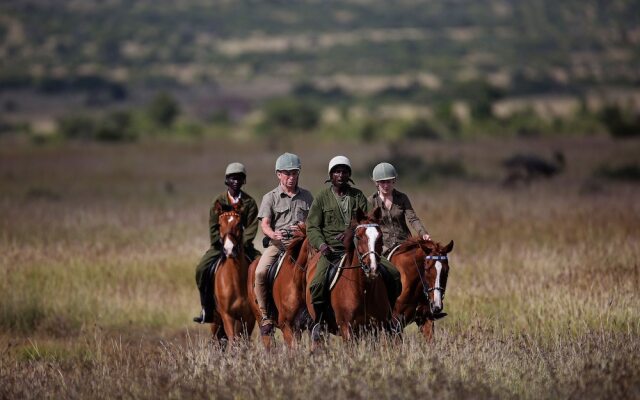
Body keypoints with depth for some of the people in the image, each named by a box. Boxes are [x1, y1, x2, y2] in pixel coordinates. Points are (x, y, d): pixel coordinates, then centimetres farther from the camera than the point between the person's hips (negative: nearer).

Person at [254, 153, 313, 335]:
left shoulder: (306, 196, 16)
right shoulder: (271, 197, 8)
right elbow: (265, 224, -2)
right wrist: (273, 234, -24)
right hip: (277, 244, -1)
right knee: (260, 272, -26)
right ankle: (265, 316, -15)